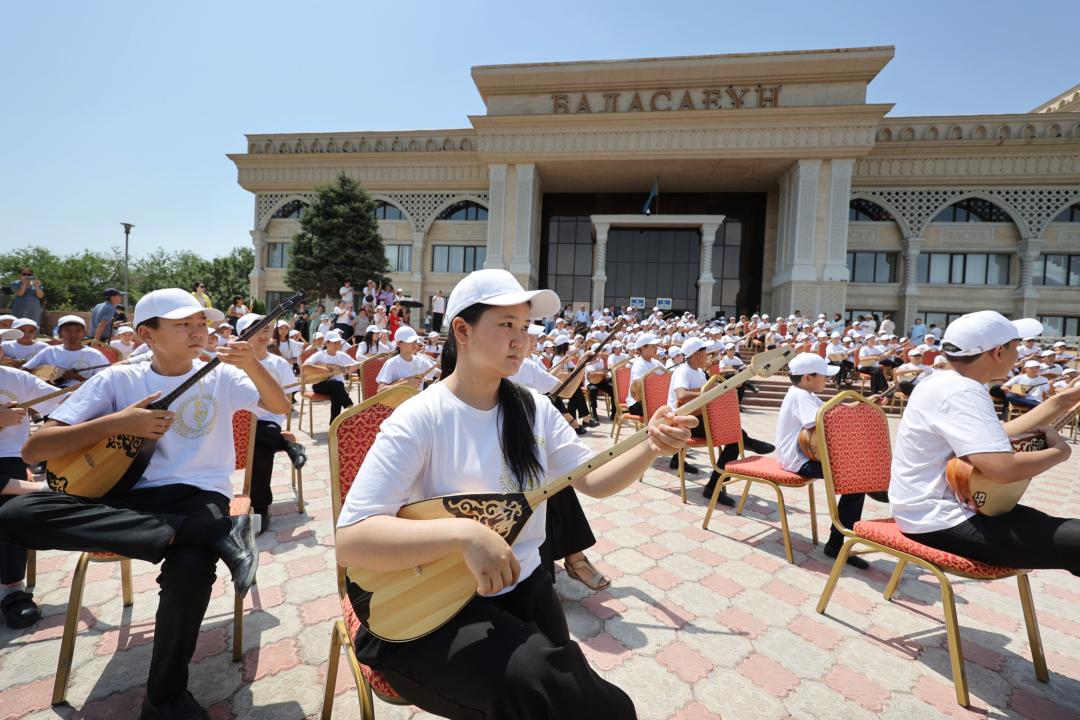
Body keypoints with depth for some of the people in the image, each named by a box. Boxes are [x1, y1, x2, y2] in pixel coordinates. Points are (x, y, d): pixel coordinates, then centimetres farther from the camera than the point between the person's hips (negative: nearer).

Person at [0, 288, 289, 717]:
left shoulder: (220, 376, 7)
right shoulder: (118, 379, 7)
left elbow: (280, 406, -5)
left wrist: (251, 364, -21)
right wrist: (117, 422, -11)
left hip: (199, 495, -1)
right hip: (130, 498, 2)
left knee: (191, 569, -34)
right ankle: (215, 534, -34)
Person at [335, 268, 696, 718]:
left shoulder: (533, 410, -1)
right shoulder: (419, 421, -20)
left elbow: (592, 481, 2)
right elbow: (350, 541, -25)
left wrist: (650, 448, -16)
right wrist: (464, 534, -37)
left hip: (520, 587, 6)